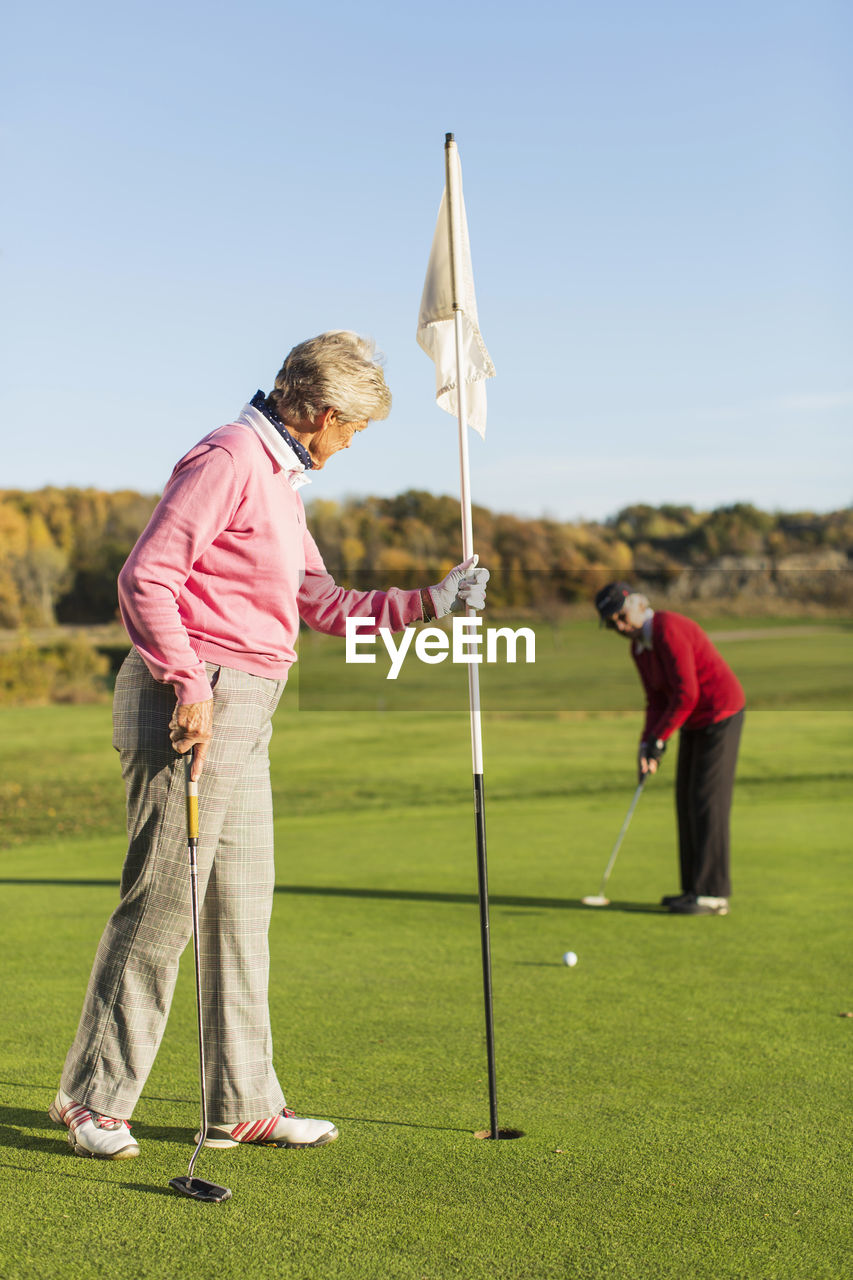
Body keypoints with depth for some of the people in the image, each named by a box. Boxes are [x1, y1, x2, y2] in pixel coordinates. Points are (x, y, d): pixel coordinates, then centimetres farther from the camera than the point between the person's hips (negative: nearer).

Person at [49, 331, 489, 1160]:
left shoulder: (281, 480, 20)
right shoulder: (227, 459, -11)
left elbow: (323, 606, 24)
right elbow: (145, 577, -17)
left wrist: (428, 602, 19)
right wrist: (188, 686, -22)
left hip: (243, 716, 10)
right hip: (191, 705, -10)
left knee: (241, 908, 11)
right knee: (162, 903, -5)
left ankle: (243, 1106, 18)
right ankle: (93, 1097, 9)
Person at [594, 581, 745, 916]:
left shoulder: (668, 630, -22)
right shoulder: (639, 645, 7)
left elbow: (685, 693, -25)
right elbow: (656, 699, 9)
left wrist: (658, 739, -19)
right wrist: (647, 744, -3)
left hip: (720, 714, -10)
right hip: (695, 721, 10)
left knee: (707, 800, -11)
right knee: (687, 799, 9)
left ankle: (712, 894, -9)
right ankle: (695, 887, 15)